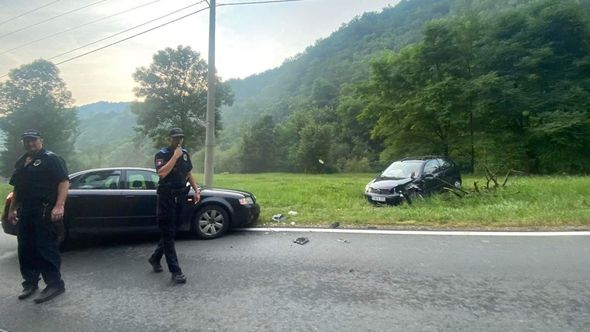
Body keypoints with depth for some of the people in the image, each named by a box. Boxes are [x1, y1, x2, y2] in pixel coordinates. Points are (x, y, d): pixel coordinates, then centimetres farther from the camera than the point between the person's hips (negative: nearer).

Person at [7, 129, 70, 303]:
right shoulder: (20, 162, 19)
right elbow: (17, 188, 26)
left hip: (45, 212, -8)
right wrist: (12, 209, 22)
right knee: (25, 250, 13)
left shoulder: (51, 159, -7)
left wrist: (59, 206, -25)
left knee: (46, 249, -6)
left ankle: (55, 284, 1)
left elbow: (64, 182, -16)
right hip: (25, 212, 8)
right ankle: (30, 282, 26)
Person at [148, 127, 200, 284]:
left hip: (180, 196, 6)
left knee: (170, 232, 16)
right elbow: (162, 173, -24)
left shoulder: (185, 153, 10)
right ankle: (175, 271, -3)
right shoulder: (162, 154, -8)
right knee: (168, 233, -4)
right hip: (166, 197, -6)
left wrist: (196, 189, 8)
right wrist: (175, 156, -21)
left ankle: (155, 258, 37)